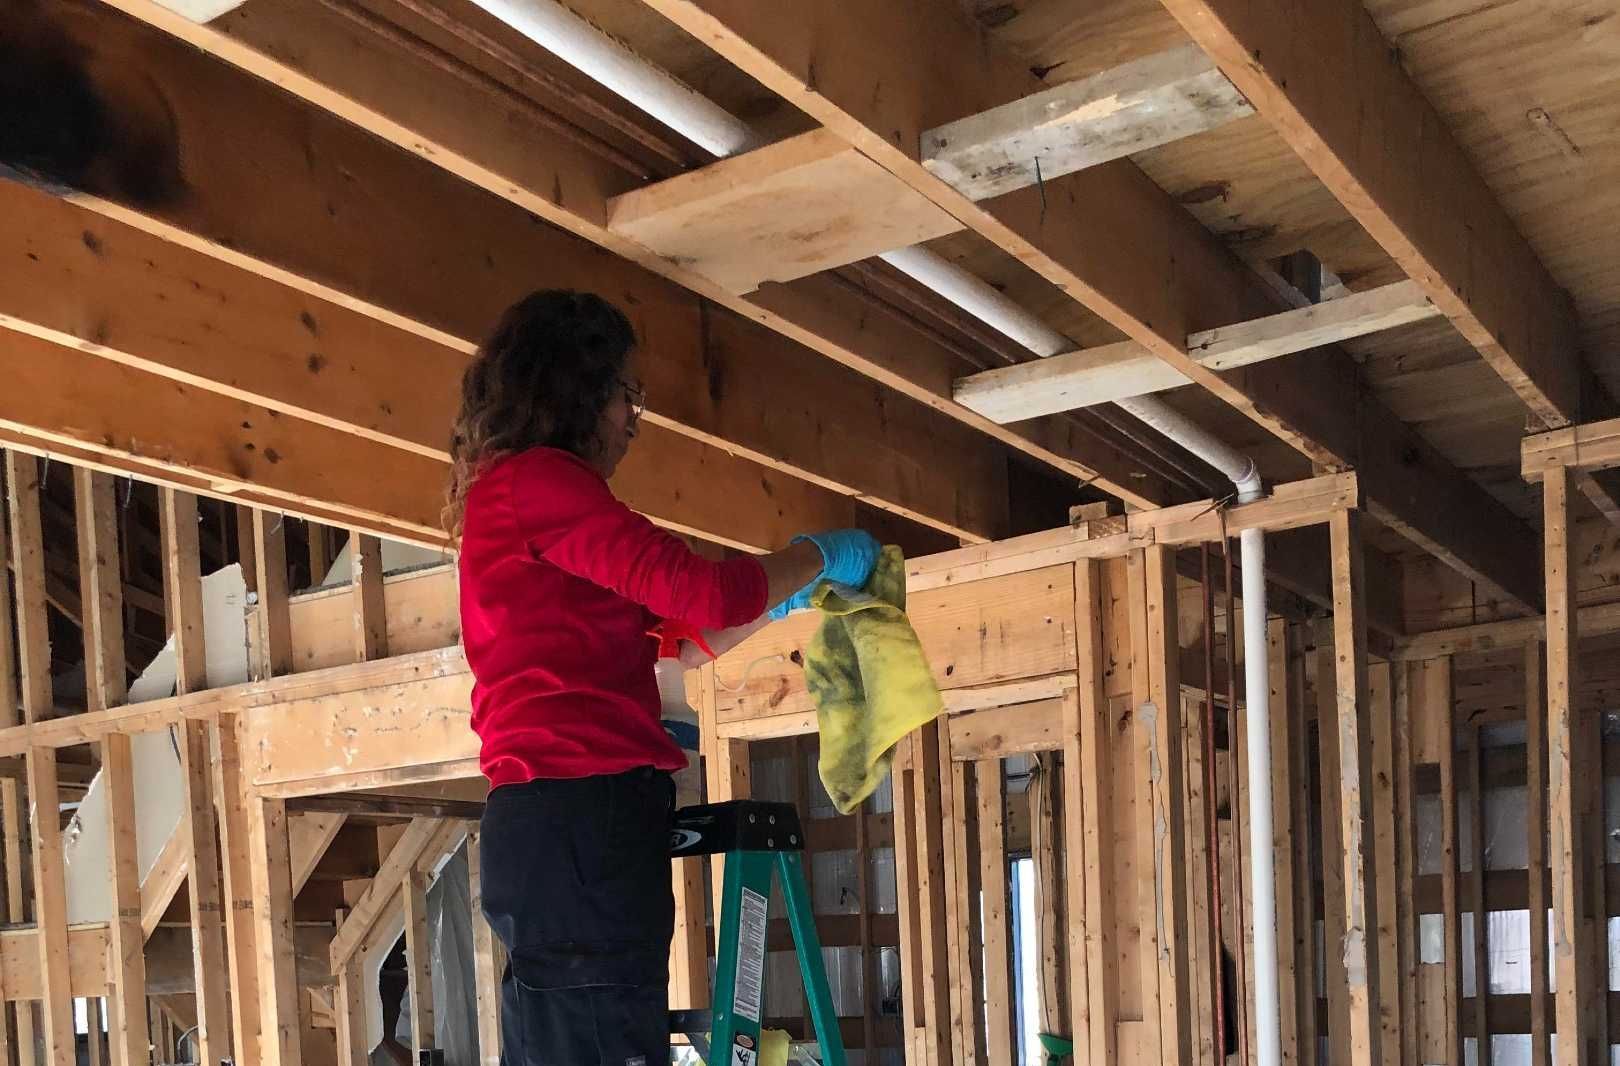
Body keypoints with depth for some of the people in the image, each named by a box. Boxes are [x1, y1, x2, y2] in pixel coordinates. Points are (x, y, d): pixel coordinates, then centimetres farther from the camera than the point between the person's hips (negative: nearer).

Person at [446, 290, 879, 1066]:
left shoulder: (509, 495, 25)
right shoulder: (537, 479, -6)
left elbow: (670, 637, 29)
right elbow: (705, 592, -12)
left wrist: (789, 596, 30)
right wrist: (818, 557, 5)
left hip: (548, 822, 10)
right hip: (580, 820, -10)